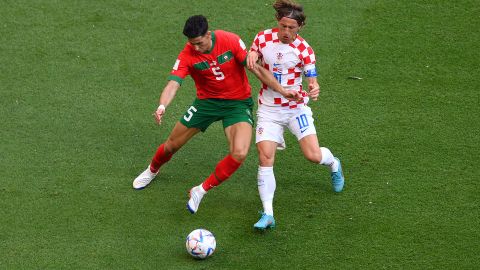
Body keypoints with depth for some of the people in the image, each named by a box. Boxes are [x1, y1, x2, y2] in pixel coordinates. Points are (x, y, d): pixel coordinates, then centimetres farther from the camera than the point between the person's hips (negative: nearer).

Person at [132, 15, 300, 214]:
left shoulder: (230, 41, -20)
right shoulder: (187, 55, -18)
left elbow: (255, 68, -13)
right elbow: (173, 83, -27)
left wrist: (282, 91, -18)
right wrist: (162, 106, -48)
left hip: (238, 102, -1)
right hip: (206, 101, 2)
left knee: (239, 153, -24)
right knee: (172, 145, 10)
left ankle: (201, 191, -4)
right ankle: (152, 170, 46)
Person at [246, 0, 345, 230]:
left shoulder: (303, 49, -11)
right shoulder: (263, 37, -5)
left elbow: (312, 80, -11)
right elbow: (252, 55, 12)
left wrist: (314, 89, -35)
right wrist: (251, 58, -14)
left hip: (296, 107, -1)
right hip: (269, 109, 1)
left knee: (313, 155, -8)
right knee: (265, 158, -14)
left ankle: (333, 163, 32)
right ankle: (268, 214, -9)